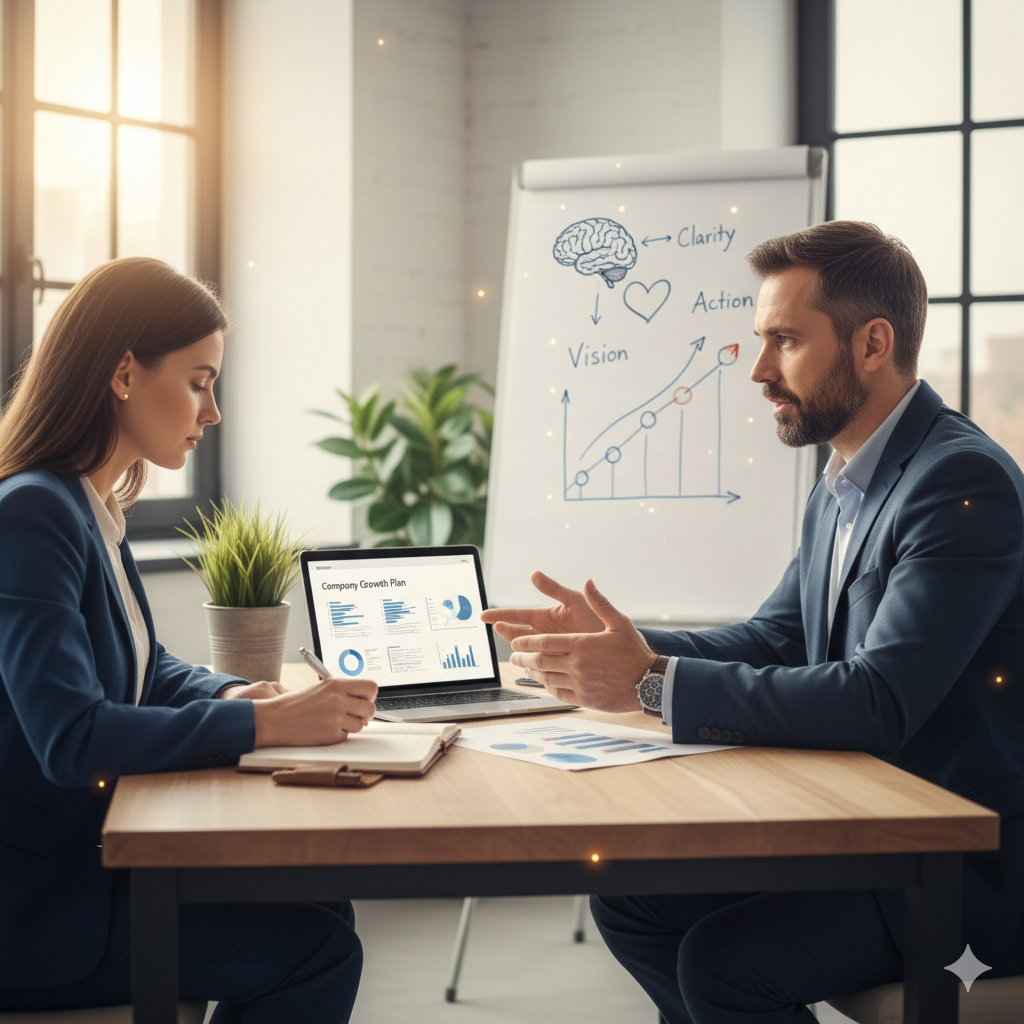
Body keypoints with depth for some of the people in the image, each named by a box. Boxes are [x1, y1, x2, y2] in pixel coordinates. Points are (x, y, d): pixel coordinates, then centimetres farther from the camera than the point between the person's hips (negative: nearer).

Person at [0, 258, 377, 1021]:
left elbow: (143, 668, 20)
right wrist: (263, 724, -28)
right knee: (318, 951, -10)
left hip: (83, 854, 10)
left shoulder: (96, 512, 10)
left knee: (321, 911, 7)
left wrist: (229, 696, -1)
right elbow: (71, 739, -29)